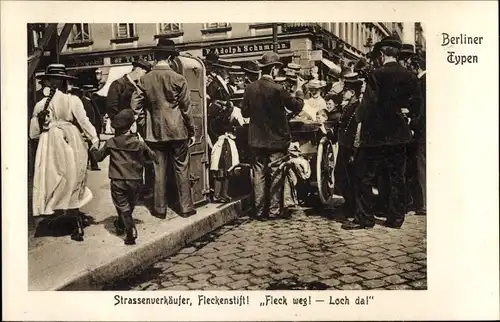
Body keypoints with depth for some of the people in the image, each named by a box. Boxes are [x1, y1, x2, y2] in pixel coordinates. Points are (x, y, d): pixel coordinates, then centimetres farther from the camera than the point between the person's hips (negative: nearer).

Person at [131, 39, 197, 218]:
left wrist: (143, 129, 9)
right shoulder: (178, 79, -8)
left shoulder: (144, 79, -1)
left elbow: (136, 106, 0)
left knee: (159, 170, 8)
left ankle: (160, 208, 15)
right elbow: (186, 108, -5)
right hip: (177, 130, -2)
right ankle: (185, 207, 13)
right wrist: (191, 131, 3)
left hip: (155, 131, 2)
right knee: (181, 169, 7)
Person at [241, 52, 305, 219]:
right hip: (276, 139, -4)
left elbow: (244, 112, 6)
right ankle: (274, 210, 10)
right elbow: (296, 106, -4)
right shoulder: (278, 89, -16)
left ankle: (259, 210, 14)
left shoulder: (250, 88, -3)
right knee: (276, 175, 6)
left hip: (256, 139, 4)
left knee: (259, 174, 10)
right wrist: (301, 100, 18)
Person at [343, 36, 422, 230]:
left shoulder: (376, 75, -12)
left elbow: (368, 105, -16)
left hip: (376, 134, -5)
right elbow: (416, 107, 4)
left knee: (364, 177, 4)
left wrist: (359, 117, 1)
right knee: (397, 178, 12)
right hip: (399, 135, 5)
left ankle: (364, 218, 6)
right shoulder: (410, 77, 3)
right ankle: (396, 218, 17)